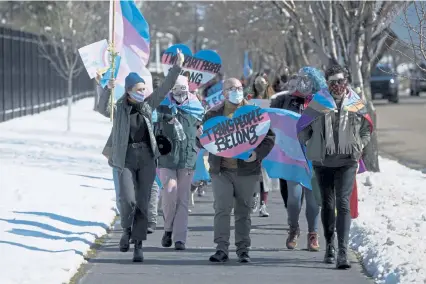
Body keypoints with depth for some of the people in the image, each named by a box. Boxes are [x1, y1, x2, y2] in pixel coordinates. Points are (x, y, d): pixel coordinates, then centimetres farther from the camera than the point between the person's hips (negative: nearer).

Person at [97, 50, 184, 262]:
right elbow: (103, 109, -21)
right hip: (126, 158, -3)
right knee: (128, 200, -16)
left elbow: (165, 87, 11)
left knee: (143, 202, 0)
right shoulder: (119, 108, -1)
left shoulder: (148, 104, 8)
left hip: (146, 157, 3)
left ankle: (138, 245, 5)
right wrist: (107, 89, -33)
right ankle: (127, 230, 14)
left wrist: (177, 67, 4)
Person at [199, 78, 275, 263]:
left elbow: (269, 136, 4)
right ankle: (222, 249, -4)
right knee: (222, 209, -7)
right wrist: (201, 136, -13)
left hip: (246, 170, 0)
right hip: (221, 170, 0)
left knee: (243, 211, 6)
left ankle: (243, 249, 13)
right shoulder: (214, 114, 7)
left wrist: (257, 154, -12)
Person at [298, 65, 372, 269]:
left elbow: (366, 130, 16)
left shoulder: (356, 105, 3)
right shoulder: (318, 103, 1)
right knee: (327, 204, 11)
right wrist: (311, 147, 5)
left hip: (347, 162, -1)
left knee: (343, 204, -13)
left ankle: (343, 252, -20)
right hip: (322, 162, 1)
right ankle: (330, 246, 28)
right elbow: (302, 127, 10)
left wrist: (358, 147, 4)